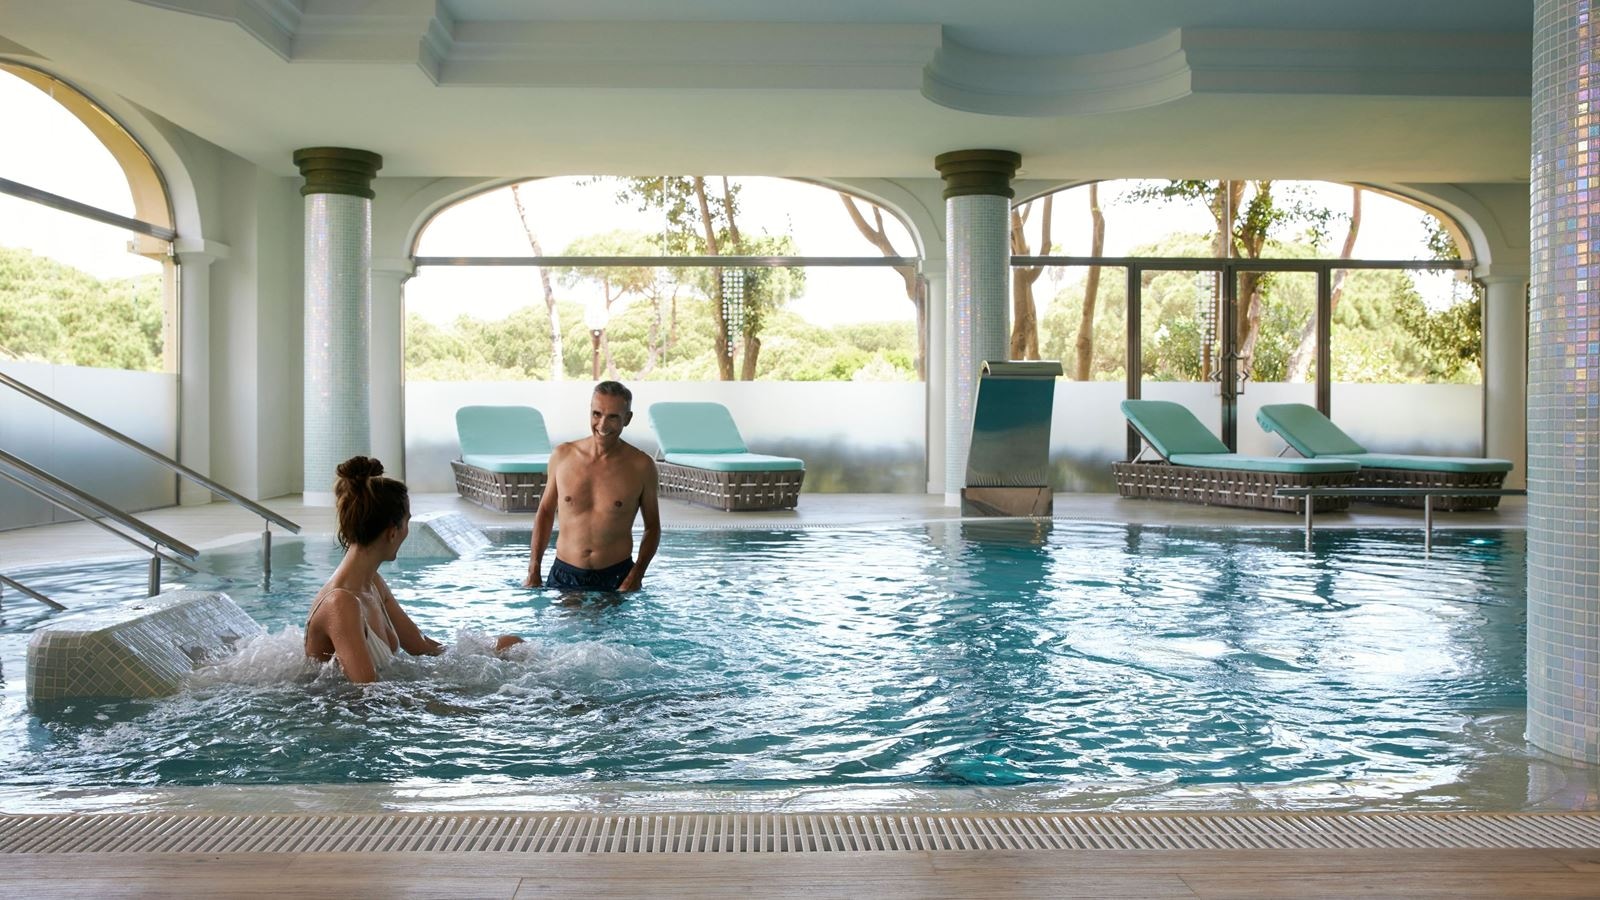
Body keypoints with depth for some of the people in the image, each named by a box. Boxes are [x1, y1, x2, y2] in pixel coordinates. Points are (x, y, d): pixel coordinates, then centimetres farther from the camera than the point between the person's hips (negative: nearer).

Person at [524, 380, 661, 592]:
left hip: (616, 578, -1)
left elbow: (652, 528, 3)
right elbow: (545, 512, 10)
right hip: (563, 575, 2)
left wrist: (635, 579, -10)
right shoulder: (562, 456, -1)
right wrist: (533, 572, 5)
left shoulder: (641, 466, -6)